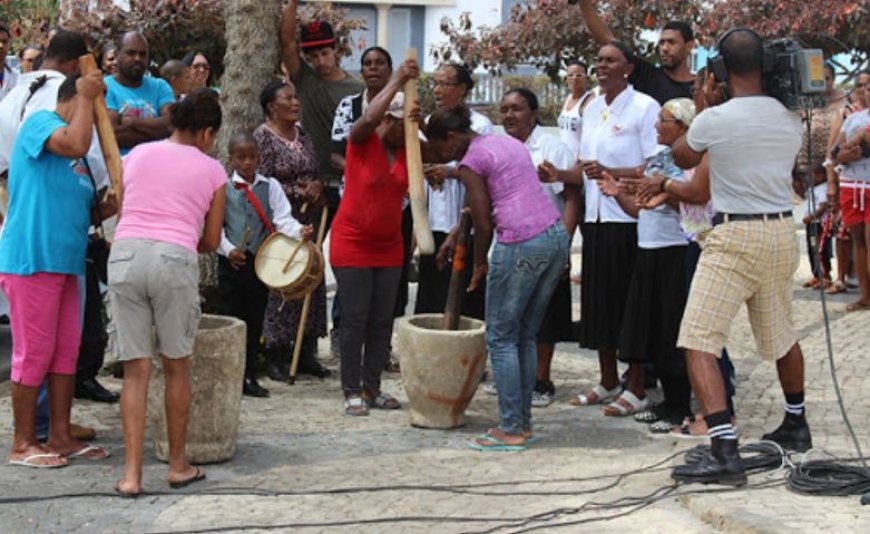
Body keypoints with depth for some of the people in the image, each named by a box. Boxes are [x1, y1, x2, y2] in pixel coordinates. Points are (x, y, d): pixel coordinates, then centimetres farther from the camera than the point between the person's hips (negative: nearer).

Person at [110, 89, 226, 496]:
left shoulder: (137, 154, 18)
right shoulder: (211, 170, 13)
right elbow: (211, 242, 16)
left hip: (125, 253, 2)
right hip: (174, 259, -2)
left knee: (135, 369, 5)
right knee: (177, 367, 12)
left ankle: (131, 473, 3)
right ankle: (177, 465, 22)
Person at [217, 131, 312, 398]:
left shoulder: (270, 186, 7)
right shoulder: (223, 188, 2)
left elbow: (282, 218, -4)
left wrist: (298, 231, -24)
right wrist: (228, 250, -16)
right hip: (231, 262, -2)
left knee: (255, 319, 6)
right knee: (232, 316, 1)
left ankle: (249, 376, 14)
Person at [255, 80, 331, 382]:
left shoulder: (303, 134, 14)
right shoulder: (263, 136, -7)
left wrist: (316, 186, -2)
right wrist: (298, 192, -16)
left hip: (308, 221, 7)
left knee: (311, 281, 6)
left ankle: (306, 354, 13)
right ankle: (275, 355, 1)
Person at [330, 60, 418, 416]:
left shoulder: (406, 149, 6)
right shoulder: (363, 141, -10)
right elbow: (368, 118, -30)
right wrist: (397, 82, -29)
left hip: (388, 248, 6)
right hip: (352, 245, -6)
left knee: (382, 320, 7)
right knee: (355, 318, -3)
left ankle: (372, 388, 16)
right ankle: (352, 391, 4)